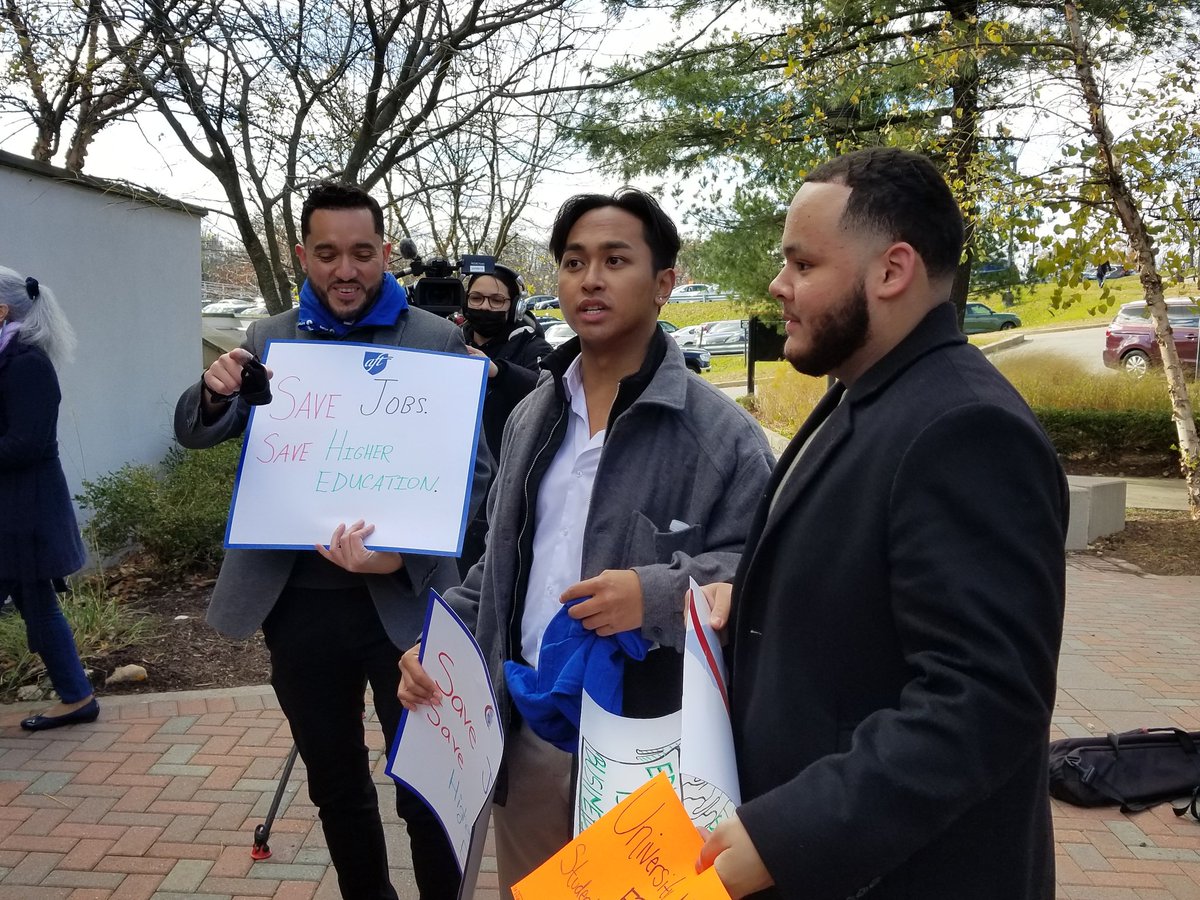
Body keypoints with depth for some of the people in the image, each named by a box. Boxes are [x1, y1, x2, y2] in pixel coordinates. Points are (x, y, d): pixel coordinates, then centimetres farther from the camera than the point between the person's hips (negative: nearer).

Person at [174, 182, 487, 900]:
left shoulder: (439, 341, -4)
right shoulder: (269, 341, 6)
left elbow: (470, 468, -6)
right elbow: (195, 434, 8)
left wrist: (407, 552, -23)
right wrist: (215, 392, -16)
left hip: (404, 599, -3)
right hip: (299, 601, 4)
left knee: (424, 786, 5)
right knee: (335, 781, 18)